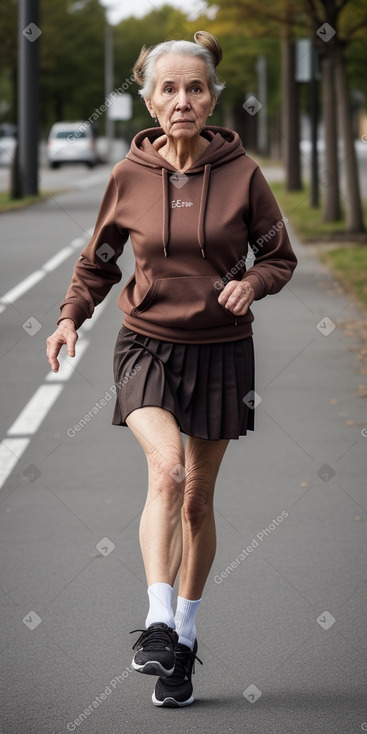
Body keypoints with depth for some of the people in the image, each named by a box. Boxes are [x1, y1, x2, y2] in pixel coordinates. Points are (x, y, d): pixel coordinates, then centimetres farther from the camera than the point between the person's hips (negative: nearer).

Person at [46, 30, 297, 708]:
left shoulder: (241, 175, -6)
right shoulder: (128, 177, -4)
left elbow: (280, 256, 4)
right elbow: (98, 260, 10)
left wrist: (251, 283, -17)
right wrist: (72, 316, -5)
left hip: (221, 349, 1)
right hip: (147, 345, -1)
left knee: (197, 499, 9)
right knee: (167, 468, -26)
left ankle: (184, 638, 25)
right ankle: (157, 623, -25)